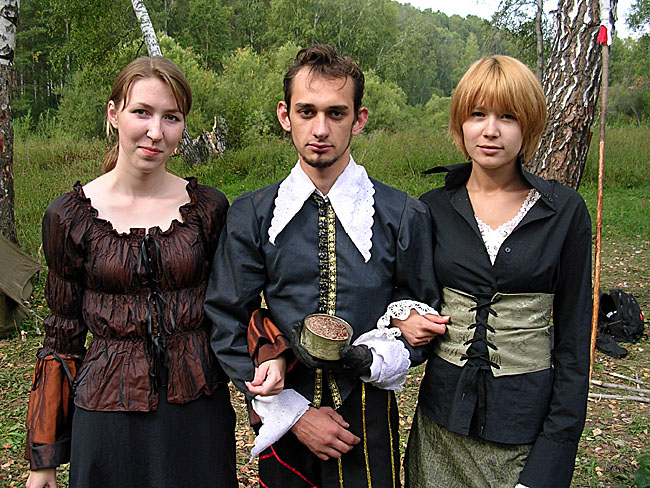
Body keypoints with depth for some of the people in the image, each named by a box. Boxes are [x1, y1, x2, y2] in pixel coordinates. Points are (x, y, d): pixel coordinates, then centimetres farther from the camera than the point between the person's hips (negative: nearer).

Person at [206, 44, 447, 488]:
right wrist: (293, 411, -10)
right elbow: (227, 325, -4)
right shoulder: (251, 216, -4)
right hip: (283, 423, 1)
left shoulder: (404, 215, -6)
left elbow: (422, 317, 0)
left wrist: (374, 357, -20)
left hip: (369, 423, -1)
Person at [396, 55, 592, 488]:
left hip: (528, 419, -1)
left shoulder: (565, 212, -5)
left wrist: (555, 451, -6)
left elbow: (574, 335, -3)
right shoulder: (433, 208, 0)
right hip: (444, 414, 2)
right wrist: (406, 321, -12)